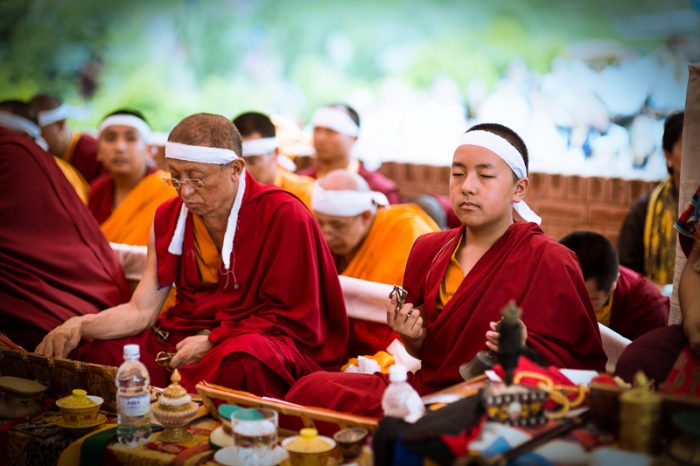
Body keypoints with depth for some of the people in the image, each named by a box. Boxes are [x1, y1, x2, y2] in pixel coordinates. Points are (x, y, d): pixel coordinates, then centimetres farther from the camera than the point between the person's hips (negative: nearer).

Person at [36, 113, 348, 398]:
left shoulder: (284, 215, -12)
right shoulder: (169, 218, 6)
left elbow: (290, 316, -8)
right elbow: (141, 310, 4)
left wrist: (213, 342, -16)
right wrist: (80, 326, -15)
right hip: (190, 336, 5)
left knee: (239, 360, -40)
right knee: (96, 355, -16)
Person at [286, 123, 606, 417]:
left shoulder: (549, 262, -6)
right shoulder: (428, 249, 11)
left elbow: (585, 364, -3)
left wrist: (526, 349, -21)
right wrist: (413, 339, -2)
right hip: (426, 387, 6)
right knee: (310, 388, -17)